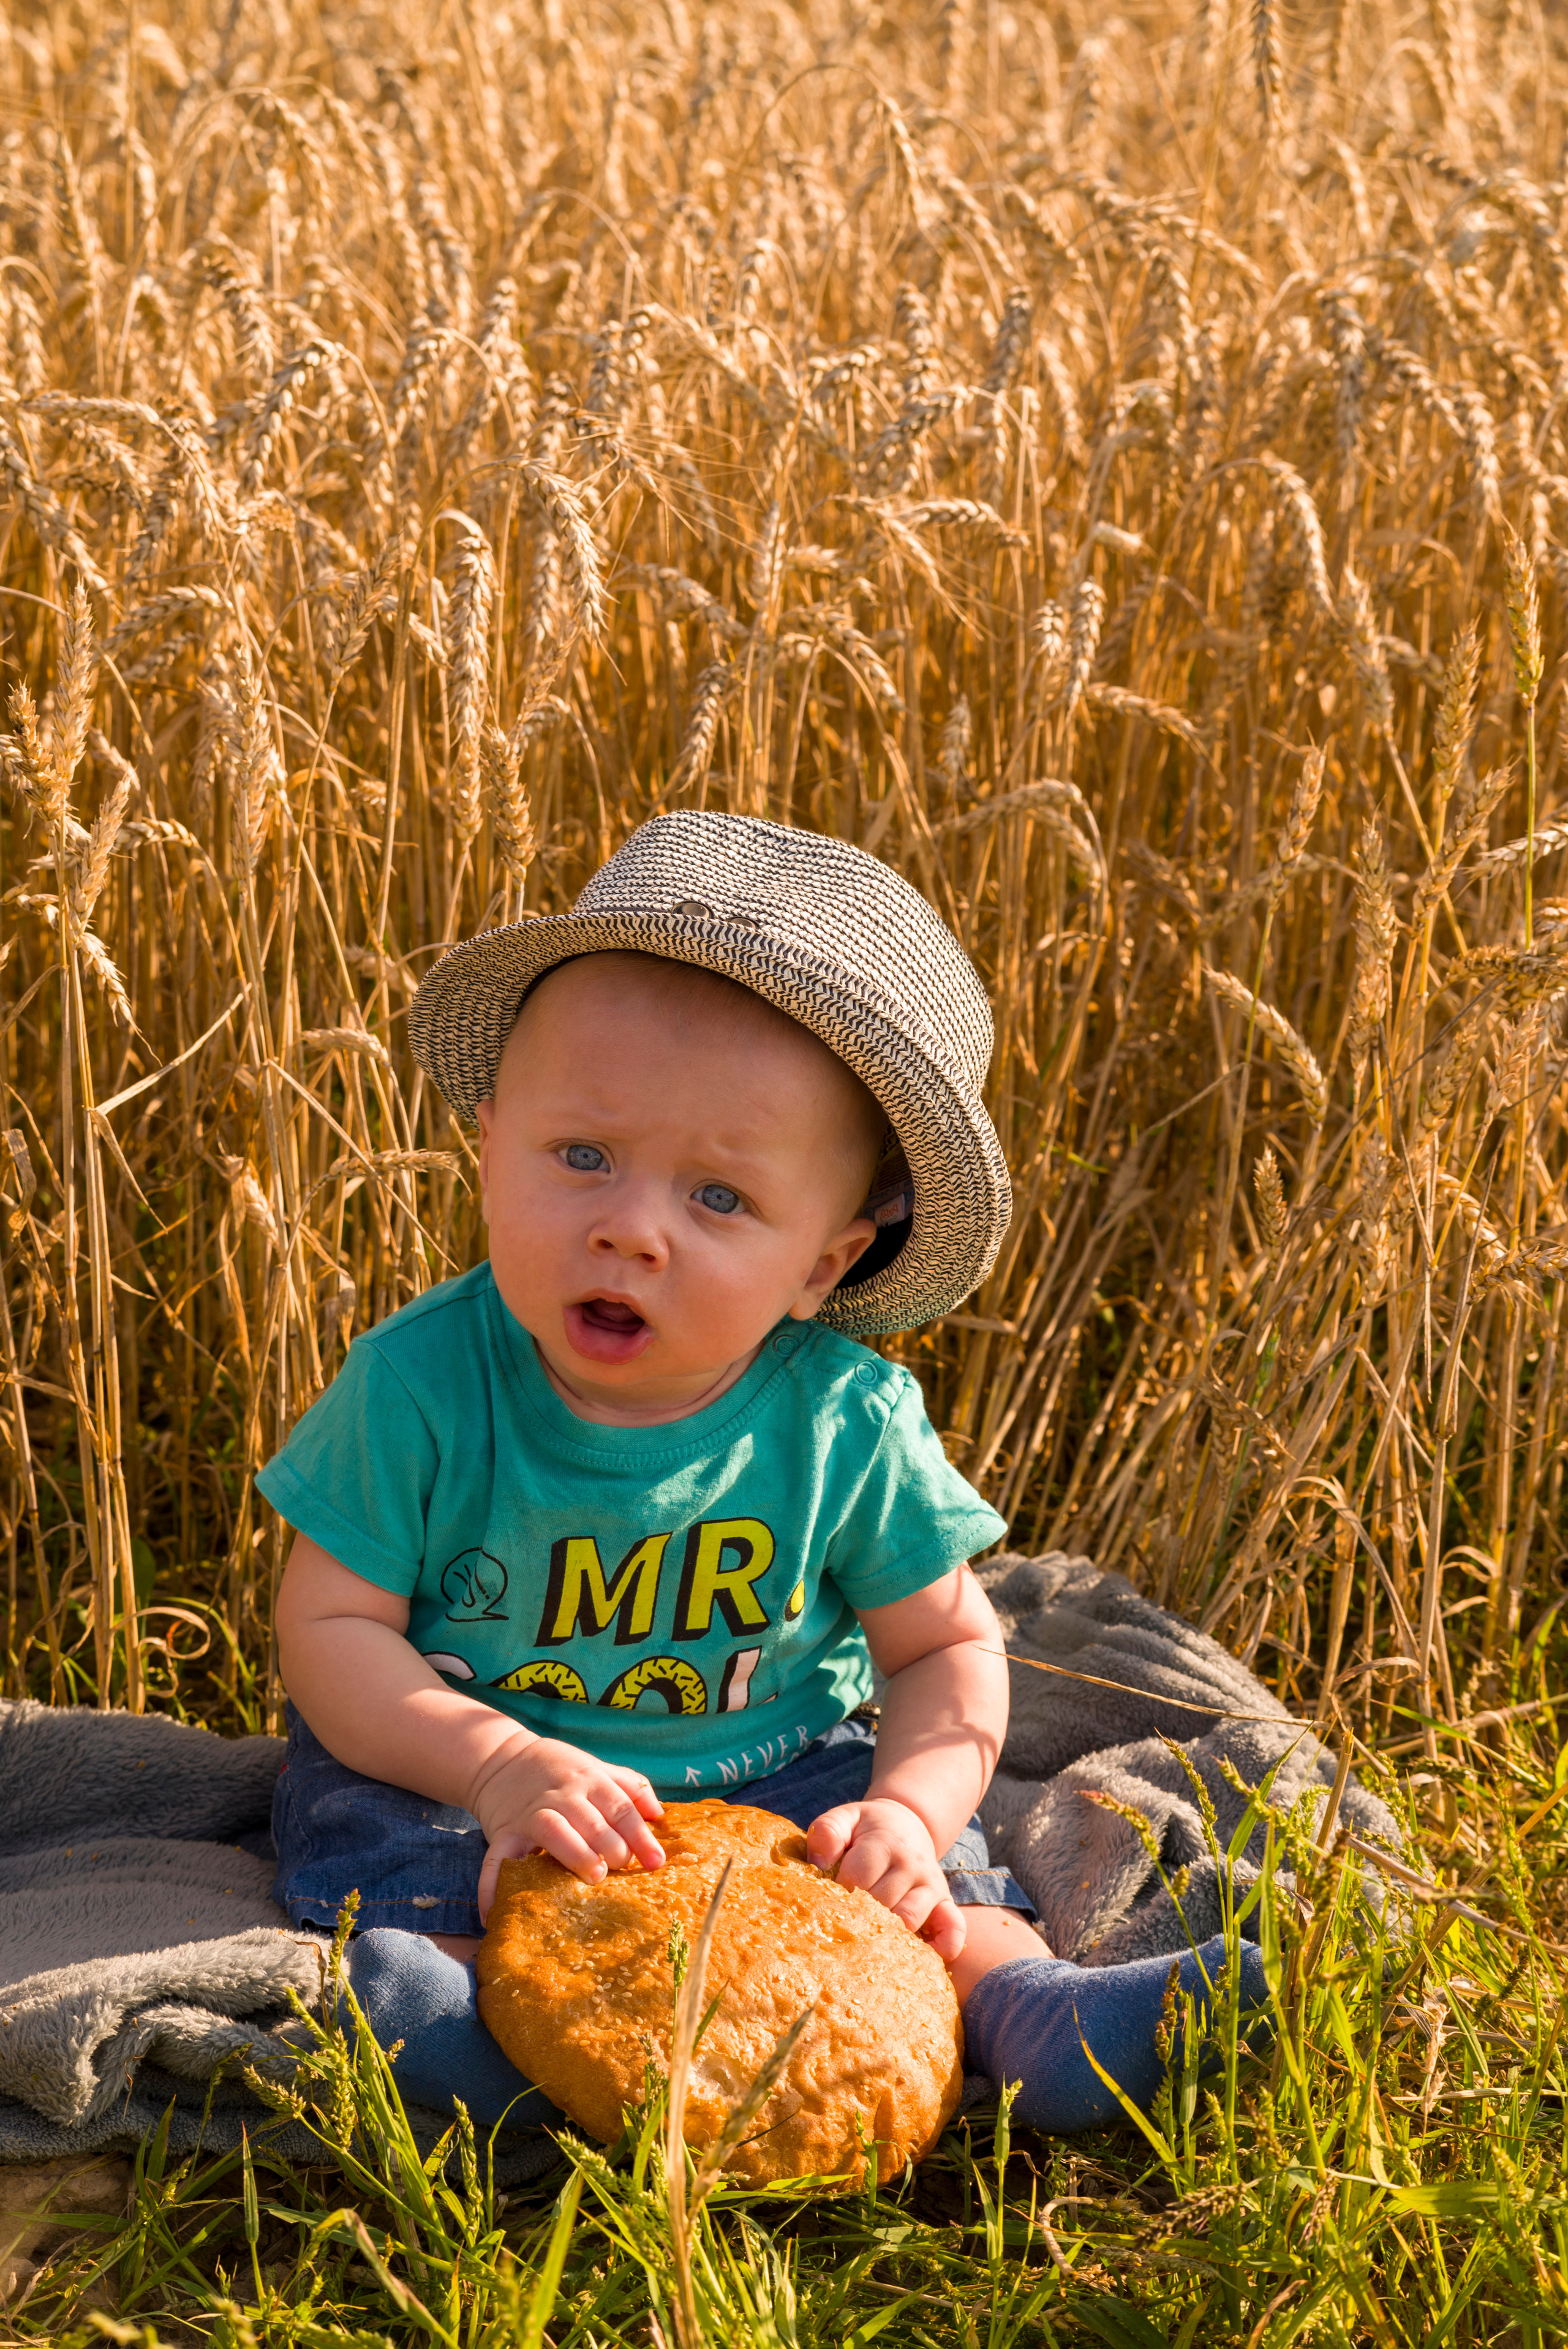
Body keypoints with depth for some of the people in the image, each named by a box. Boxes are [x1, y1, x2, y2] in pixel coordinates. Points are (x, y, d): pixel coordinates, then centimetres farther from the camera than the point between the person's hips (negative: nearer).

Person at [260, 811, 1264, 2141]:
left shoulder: (847, 1425, -15)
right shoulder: (422, 1387, -19)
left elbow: (949, 1649, -2)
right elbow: (332, 1631, -14)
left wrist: (910, 1809, -23)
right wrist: (503, 1767, -31)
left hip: (763, 1767, 1)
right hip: (458, 1760, -1)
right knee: (367, 1838, -30)